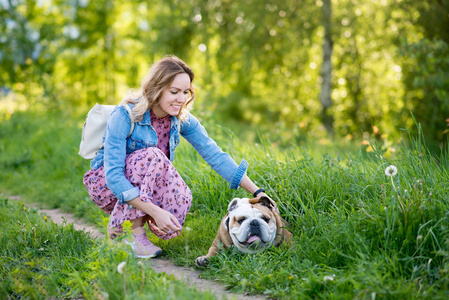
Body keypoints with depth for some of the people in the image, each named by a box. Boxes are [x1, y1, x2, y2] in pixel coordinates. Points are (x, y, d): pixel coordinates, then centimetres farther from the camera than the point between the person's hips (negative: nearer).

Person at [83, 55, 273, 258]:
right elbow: (113, 175, -30)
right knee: (152, 157, -32)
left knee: (181, 199, -27)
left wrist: (257, 192, -16)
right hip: (107, 184, -5)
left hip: (146, 188, 5)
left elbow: (216, 156, -8)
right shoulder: (124, 115, -25)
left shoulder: (182, 119, -9)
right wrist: (156, 212, -38)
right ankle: (132, 233, -21)